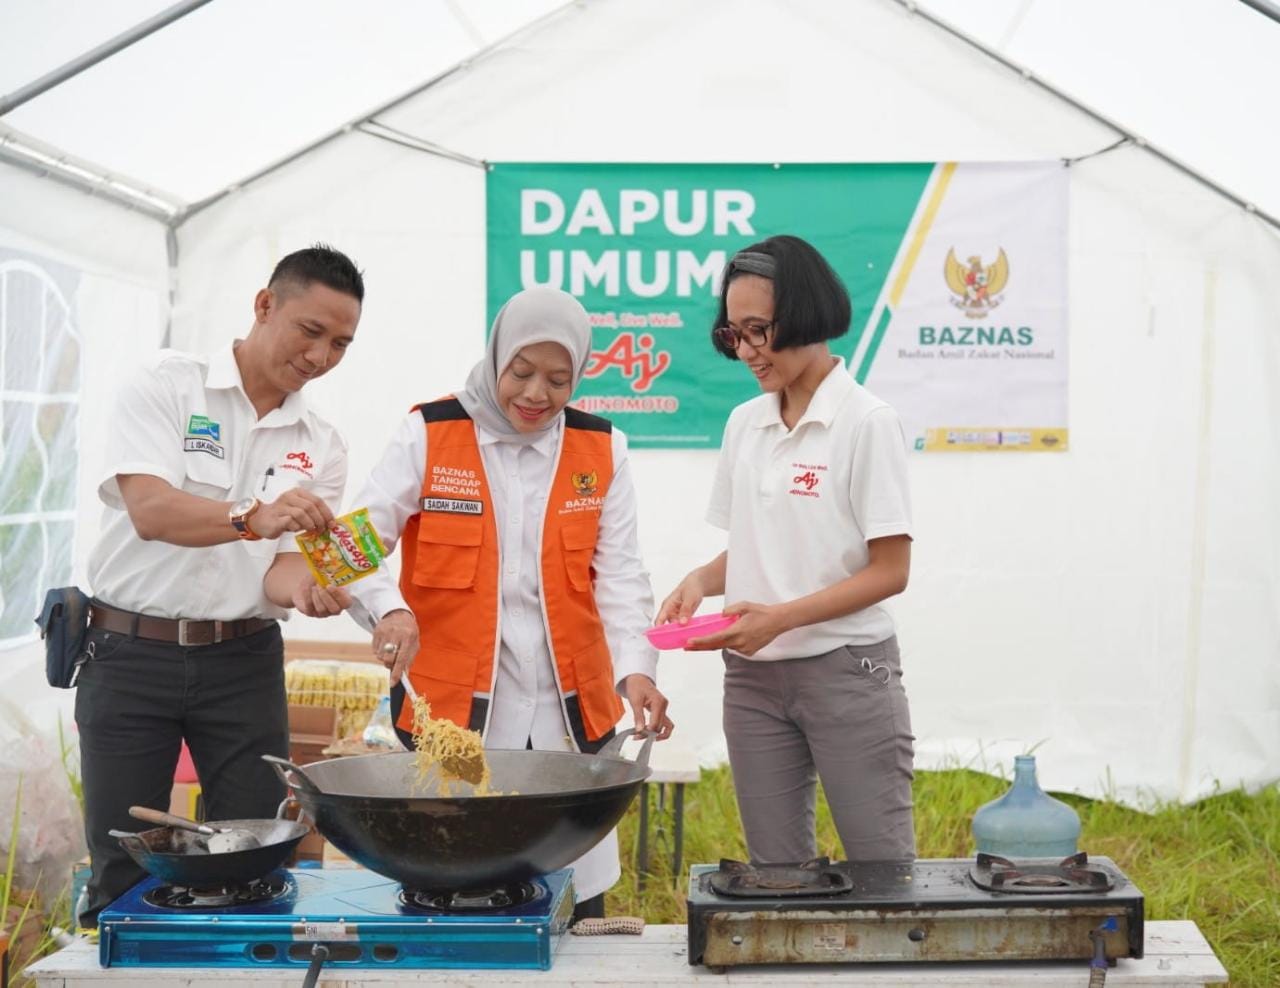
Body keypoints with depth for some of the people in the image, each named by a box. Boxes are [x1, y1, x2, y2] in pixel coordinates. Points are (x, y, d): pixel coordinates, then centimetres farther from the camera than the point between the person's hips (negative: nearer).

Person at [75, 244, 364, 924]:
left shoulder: (320, 447, 8)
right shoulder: (168, 385, -4)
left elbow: (284, 563, -2)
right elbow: (149, 509, -18)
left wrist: (306, 586, -27)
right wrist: (253, 518, -36)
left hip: (243, 662, 3)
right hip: (131, 656, -3)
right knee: (123, 866, 1)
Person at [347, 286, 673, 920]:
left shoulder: (601, 450, 8)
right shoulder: (429, 434, 1)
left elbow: (619, 574, 5)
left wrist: (634, 668, -11)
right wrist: (388, 607, -24)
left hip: (567, 714, 2)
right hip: (451, 709, -2)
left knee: (578, 911, 3)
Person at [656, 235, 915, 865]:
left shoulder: (866, 421, -8)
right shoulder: (744, 423, 10)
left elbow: (890, 571, -11)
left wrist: (781, 617, -20)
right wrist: (701, 581, -3)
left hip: (847, 671, -6)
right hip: (753, 678, 6)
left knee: (883, 872, -3)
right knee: (777, 876, 9)